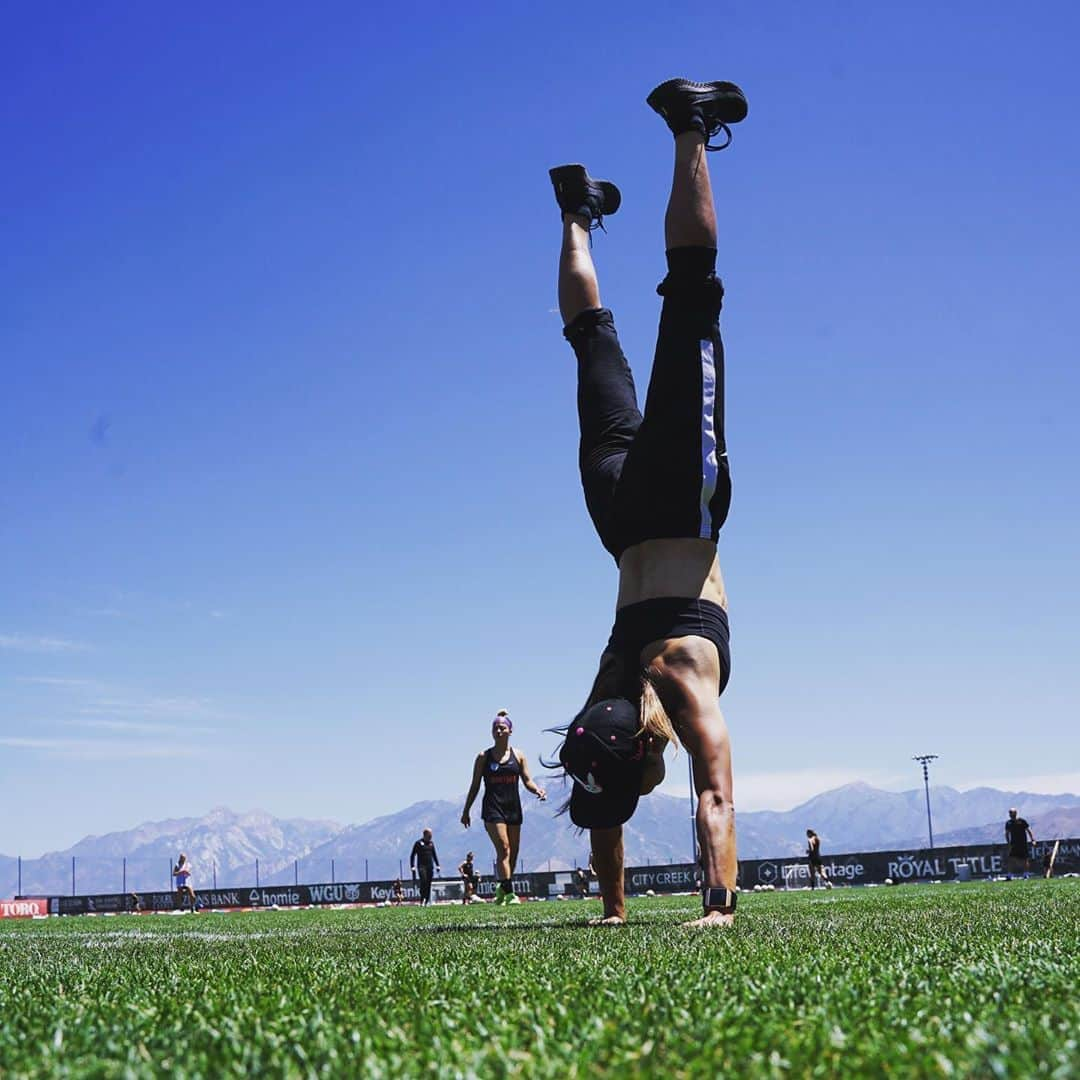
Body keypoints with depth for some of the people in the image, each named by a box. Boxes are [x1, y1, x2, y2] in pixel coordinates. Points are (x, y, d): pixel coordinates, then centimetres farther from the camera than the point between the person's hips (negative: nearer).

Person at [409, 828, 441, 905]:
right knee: (423, 882, -20)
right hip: (421, 866, -5)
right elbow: (412, 855, 1)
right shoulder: (418, 843, -1)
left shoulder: (431, 843, 13)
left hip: (430, 866, 5)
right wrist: (412, 867, -5)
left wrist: (437, 866, 16)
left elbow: (434, 855, 22)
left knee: (428, 885, 3)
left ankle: (427, 902, 8)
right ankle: (422, 900, -17)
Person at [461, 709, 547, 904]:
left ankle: (502, 888, 25)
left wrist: (538, 790, -15)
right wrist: (466, 811, 6)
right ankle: (509, 892, -19)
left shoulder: (518, 756, 8)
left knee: (513, 852, 7)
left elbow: (527, 781, 7)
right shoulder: (483, 757, 2)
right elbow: (475, 786, 7)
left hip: (513, 808, 4)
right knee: (503, 848, -16)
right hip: (492, 808, -4)